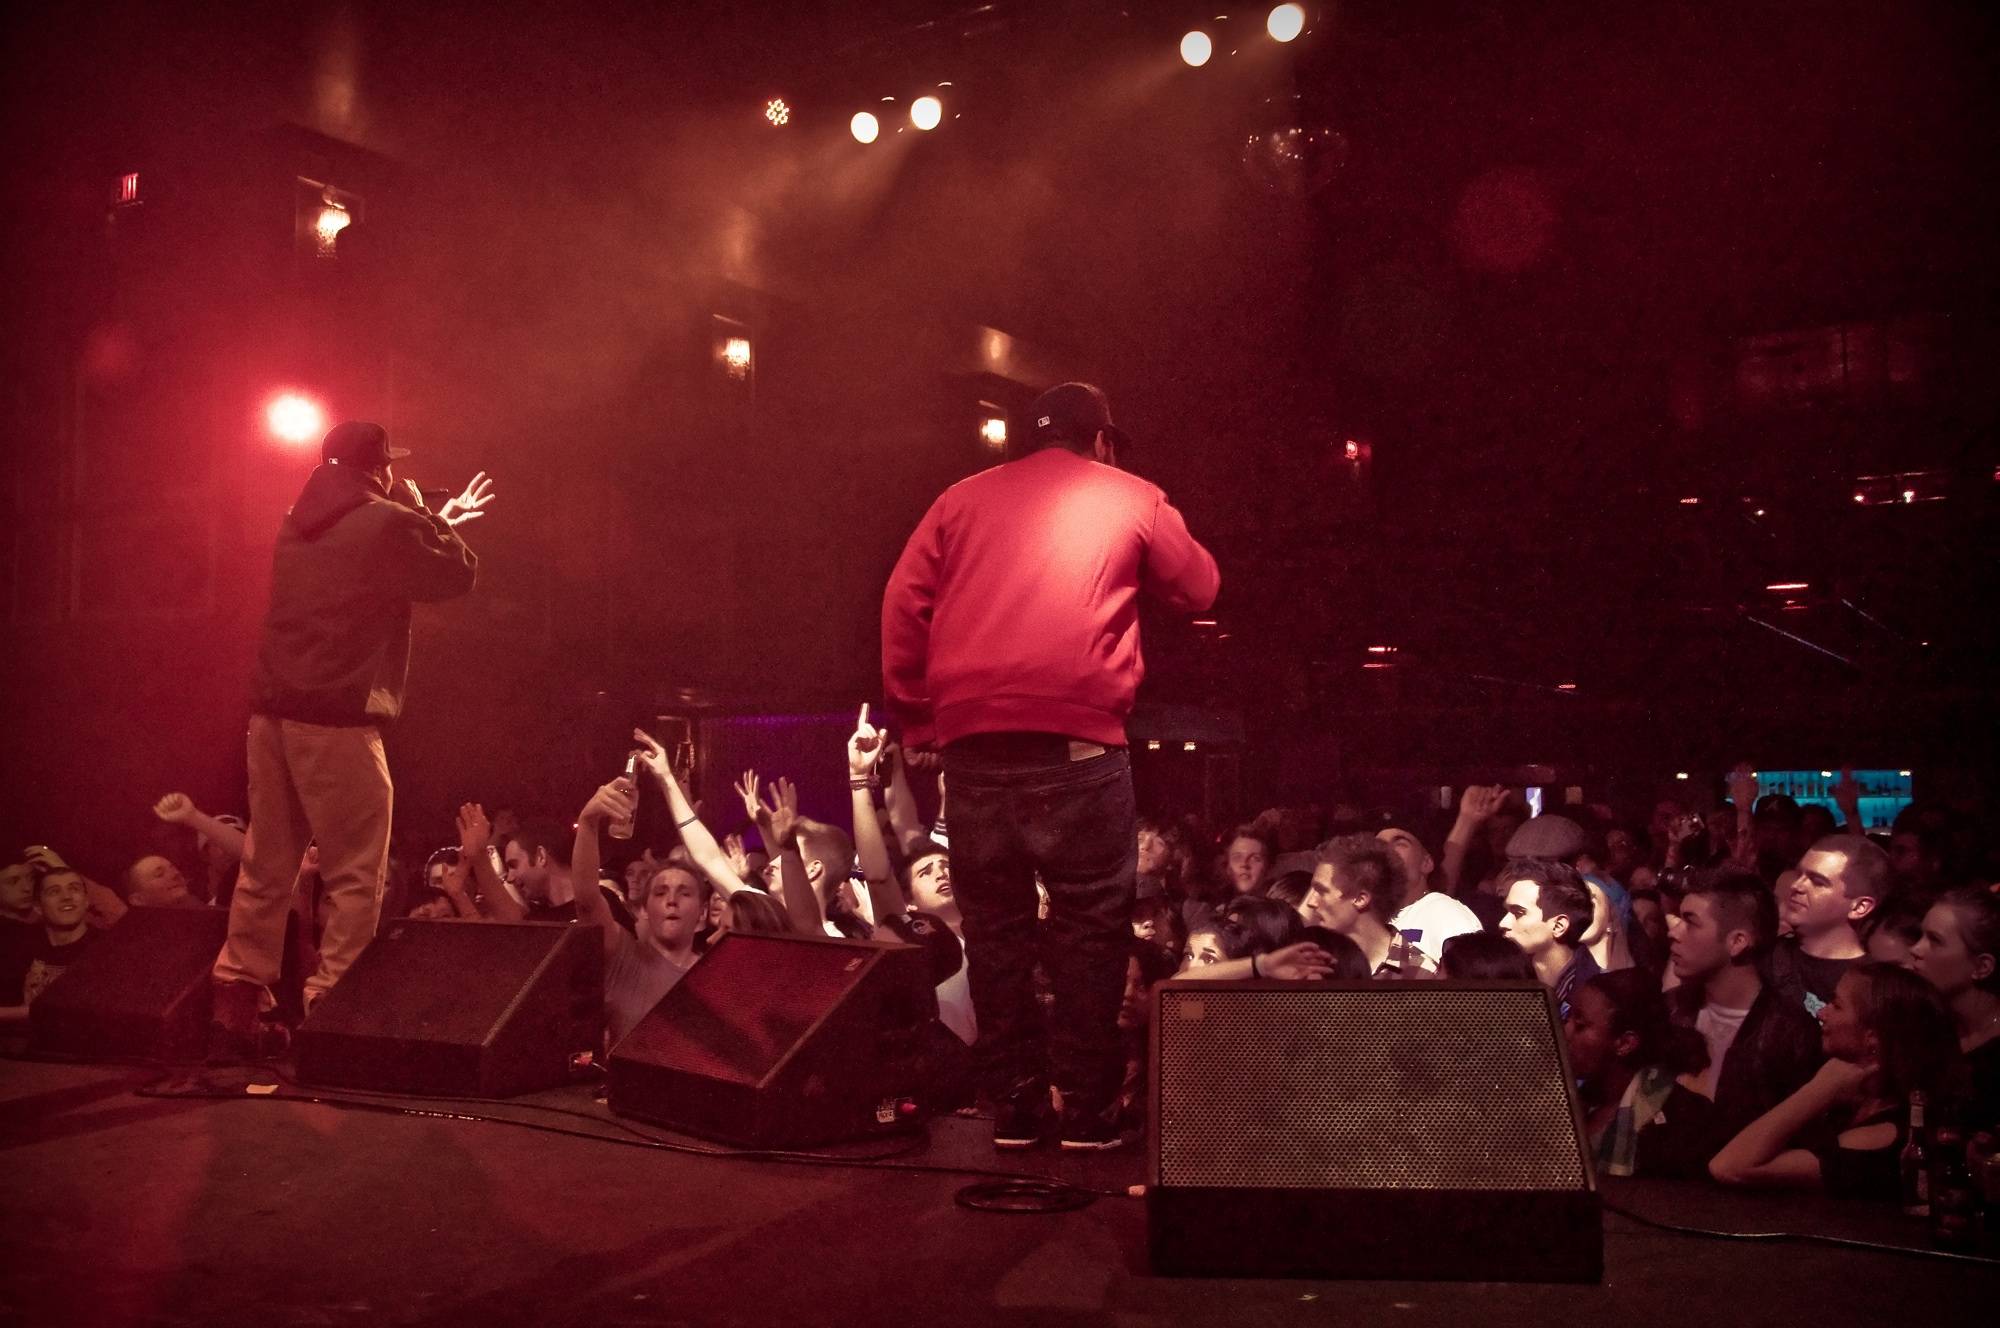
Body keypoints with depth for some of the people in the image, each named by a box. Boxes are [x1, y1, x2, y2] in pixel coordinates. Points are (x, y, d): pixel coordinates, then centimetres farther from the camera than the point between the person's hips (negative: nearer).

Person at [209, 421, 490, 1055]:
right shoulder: (384, 523, -8)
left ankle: (237, 1004, 14)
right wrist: (432, 519, 15)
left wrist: (436, 520, 37)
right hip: (337, 720, -8)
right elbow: (457, 575, 2)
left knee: (265, 869, 13)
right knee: (356, 879, 0)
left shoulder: (299, 523, 16)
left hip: (272, 712, 8)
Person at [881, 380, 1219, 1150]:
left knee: (994, 922, 9)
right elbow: (1198, 591, 23)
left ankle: (1014, 1106, 13)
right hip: (1077, 734, -3)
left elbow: (903, 603, 10)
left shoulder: (963, 499, 19)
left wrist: (914, 715, 14)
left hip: (974, 733, 3)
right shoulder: (1131, 499, 13)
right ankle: (1087, 1108, 6)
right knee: (1090, 921, 5)